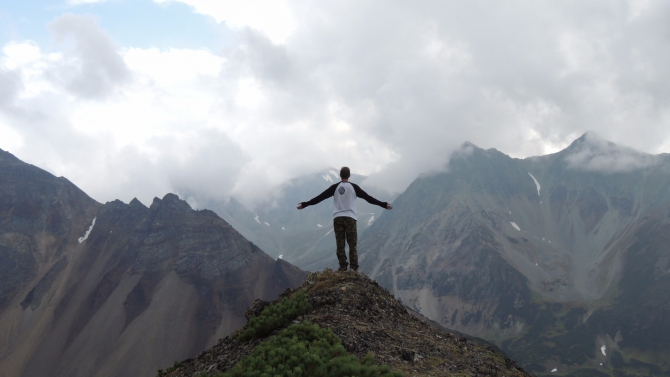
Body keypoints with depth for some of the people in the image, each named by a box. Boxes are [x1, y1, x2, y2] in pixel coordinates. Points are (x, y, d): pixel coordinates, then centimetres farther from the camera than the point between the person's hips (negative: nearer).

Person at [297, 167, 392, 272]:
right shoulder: (354, 187, 1)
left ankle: (343, 266, 2)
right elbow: (368, 198, 4)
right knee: (352, 244, 2)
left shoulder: (335, 187, 2)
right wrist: (384, 205, 11)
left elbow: (320, 197, 1)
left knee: (340, 244, 4)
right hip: (350, 218, -1)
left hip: (337, 218, 1)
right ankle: (354, 267, -4)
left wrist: (305, 204, 7)